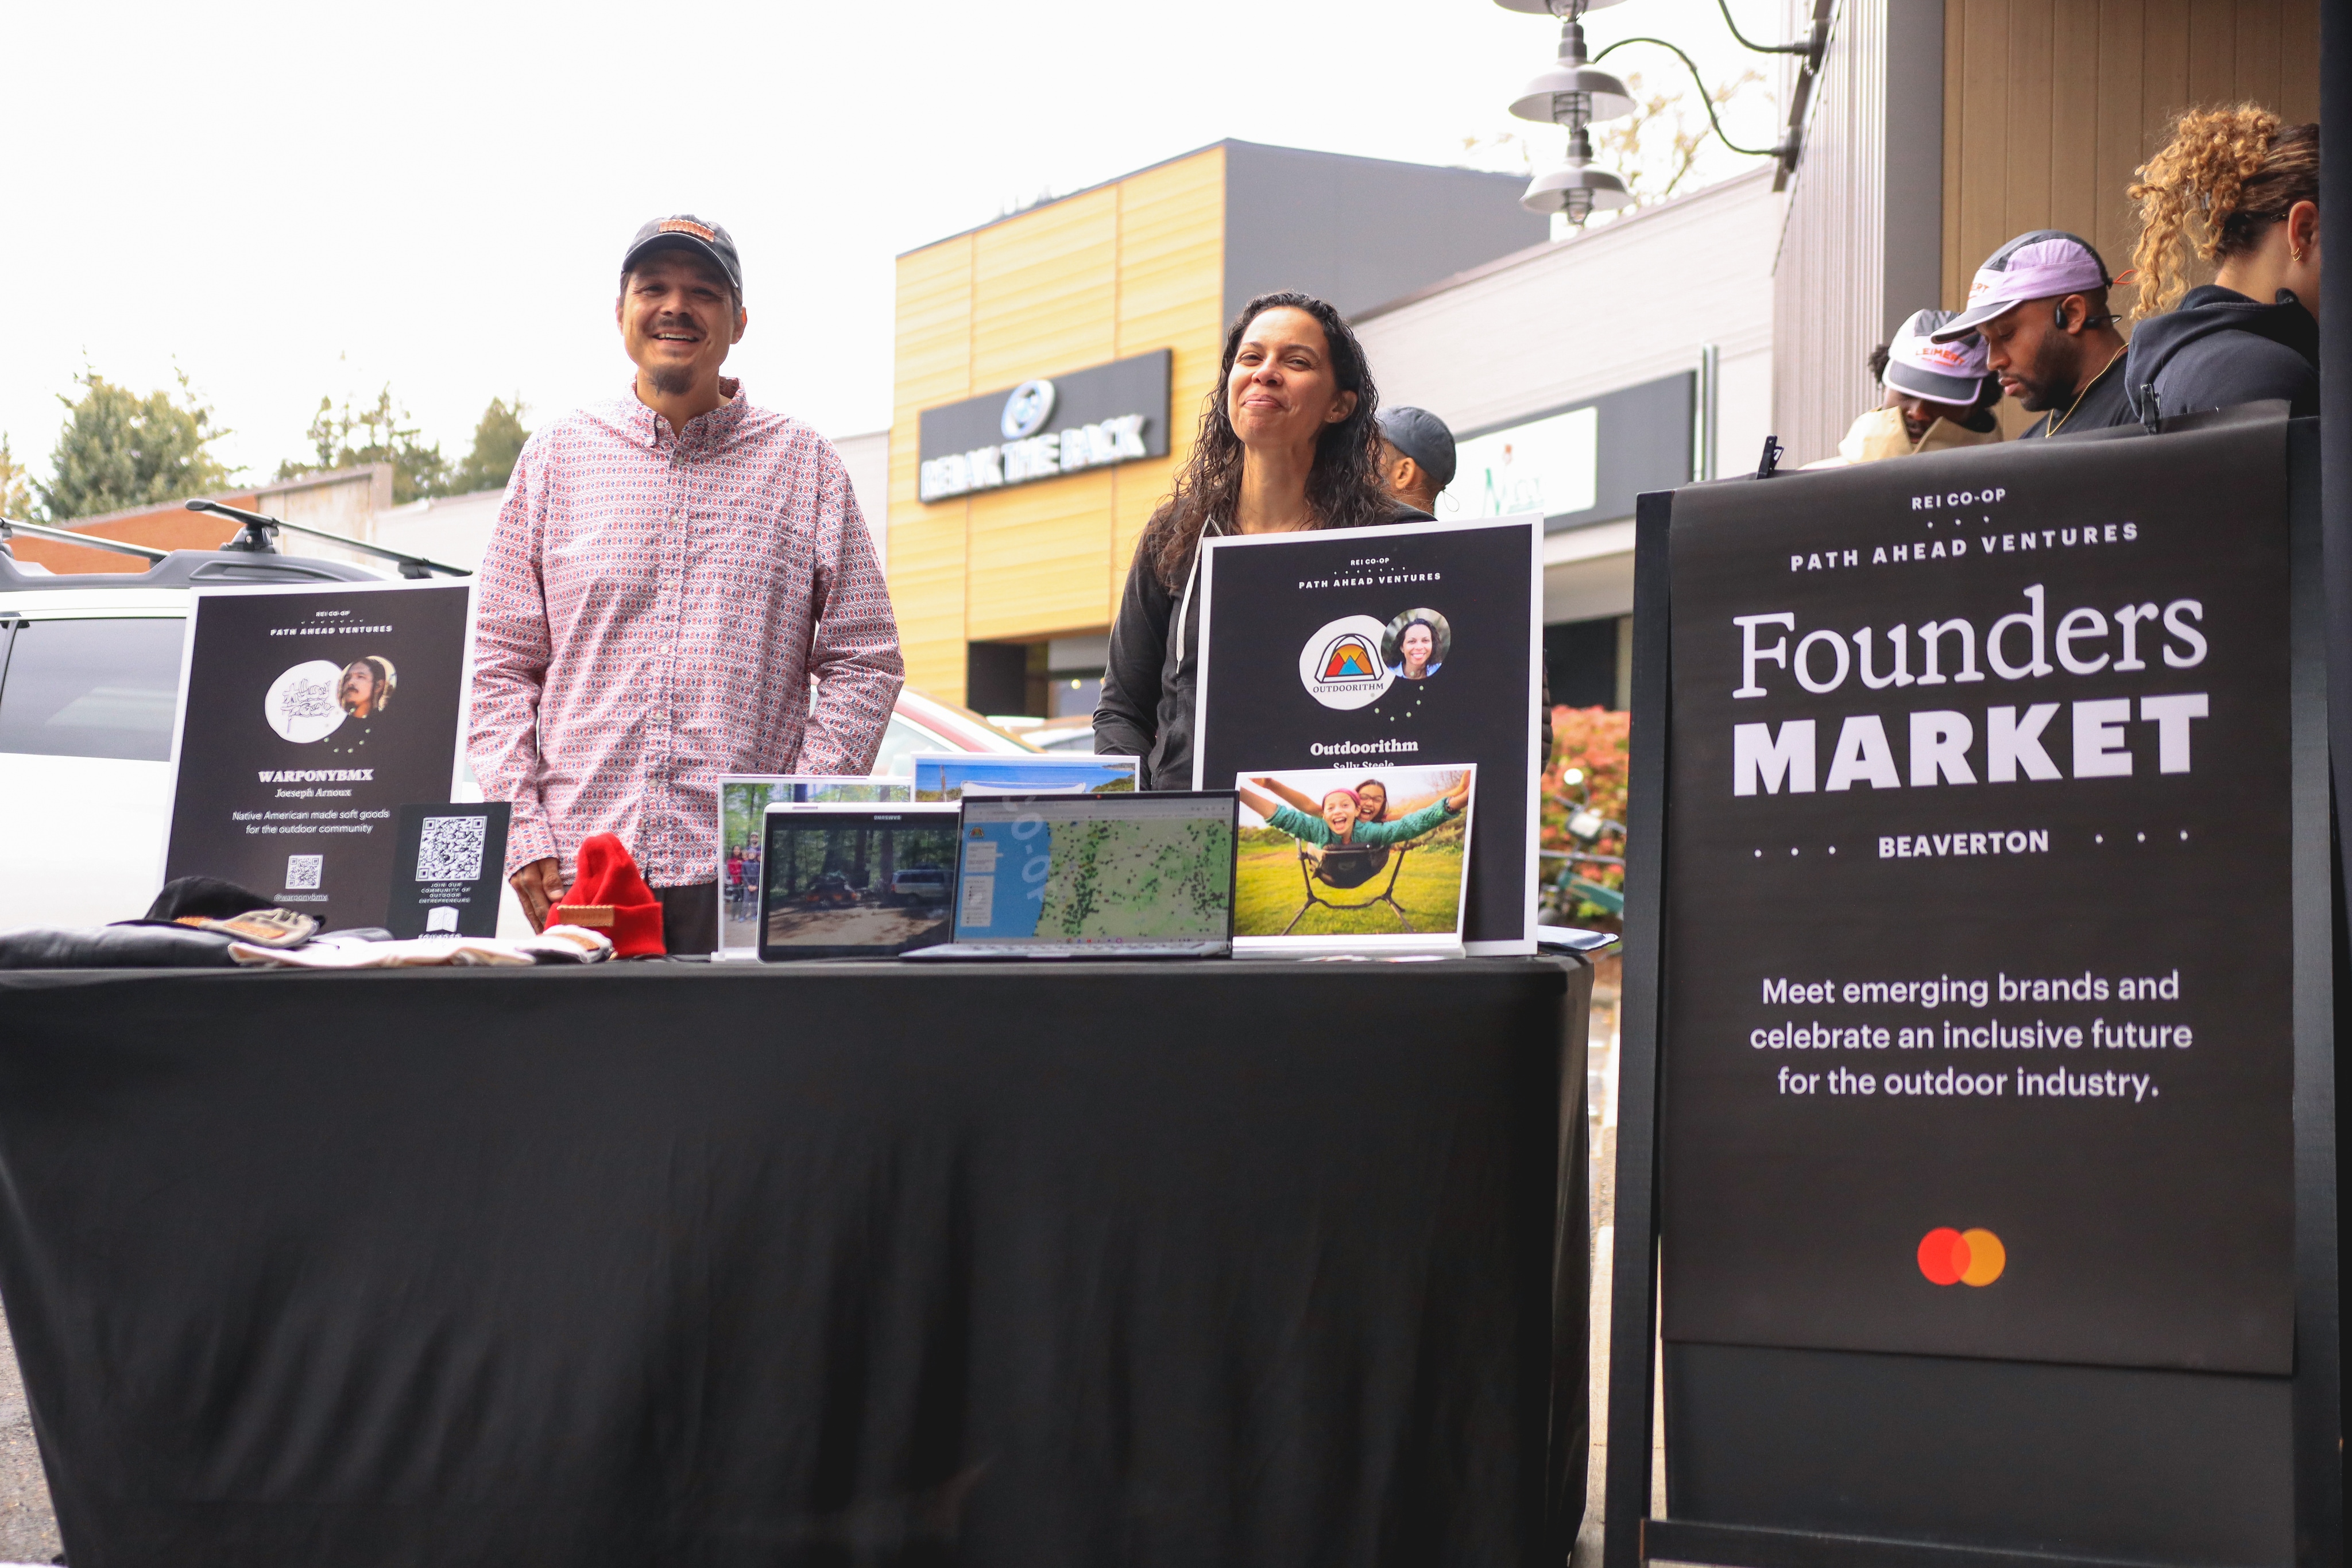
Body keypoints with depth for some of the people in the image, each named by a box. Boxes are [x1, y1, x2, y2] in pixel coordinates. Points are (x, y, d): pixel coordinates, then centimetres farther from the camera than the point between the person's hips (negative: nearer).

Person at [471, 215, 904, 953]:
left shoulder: (804, 465, 9)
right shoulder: (553, 460, 12)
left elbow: (865, 661, 6)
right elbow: (504, 664, 10)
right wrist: (522, 832, -1)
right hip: (580, 865, 1)